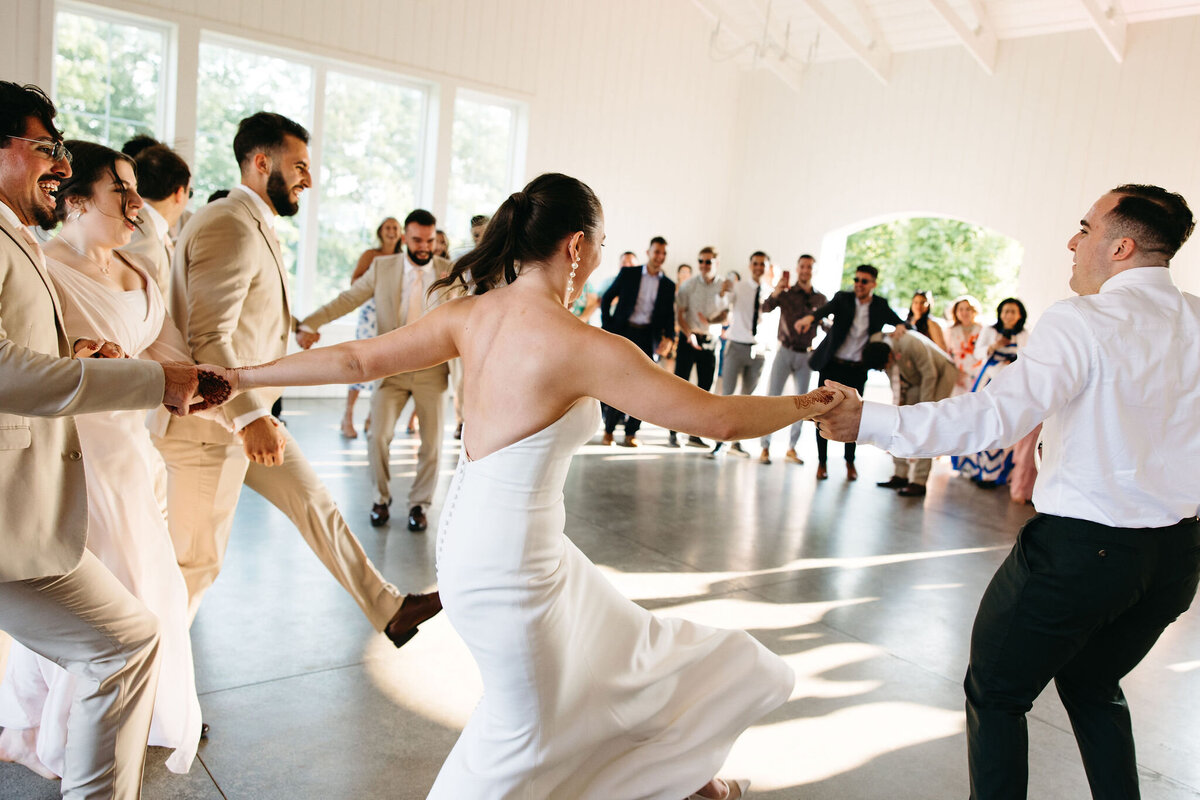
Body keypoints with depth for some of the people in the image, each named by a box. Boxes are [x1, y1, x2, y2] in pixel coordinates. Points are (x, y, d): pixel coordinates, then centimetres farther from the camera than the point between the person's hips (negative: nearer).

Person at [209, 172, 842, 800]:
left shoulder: (472, 313, -4)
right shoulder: (585, 347, -24)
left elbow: (358, 359, 0)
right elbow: (718, 419, -18)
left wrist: (243, 375, 13)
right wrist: (808, 404, -1)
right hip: (507, 562, -8)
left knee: (620, 645, 27)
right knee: (525, 735, 17)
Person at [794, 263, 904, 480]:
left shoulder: (880, 306, 3)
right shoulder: (843, 298, -4)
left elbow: (901, 323, 8)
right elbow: (827, 308, -23)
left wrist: (901, 326, -17)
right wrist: (811, 317, -45)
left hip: (857, 370, 1)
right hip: (832, 365, -1)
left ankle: (850, 462, 25)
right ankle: (822, 462, 15)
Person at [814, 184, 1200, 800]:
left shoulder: (1081, 321, -17)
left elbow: (993, 417, -28)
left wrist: (871, 422, -27)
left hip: (1080, 548, -7)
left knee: (996, 692, 12)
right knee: (1093, 686, 29)